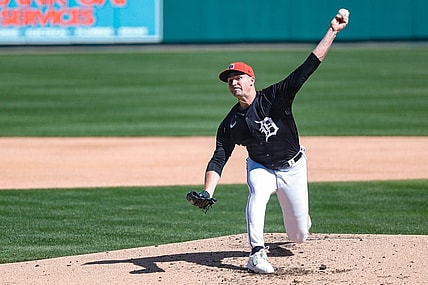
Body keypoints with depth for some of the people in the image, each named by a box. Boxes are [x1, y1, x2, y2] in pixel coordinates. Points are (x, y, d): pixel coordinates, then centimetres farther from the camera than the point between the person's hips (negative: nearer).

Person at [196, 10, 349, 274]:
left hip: (293, 168, -1)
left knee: (299, 236, 4)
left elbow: (308, 67, -24)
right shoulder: (231, 124, -12)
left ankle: (301, 220, 42)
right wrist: (207, 193, -33)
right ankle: (257, 254, -33)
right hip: (261, 168, 1)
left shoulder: (275, 97, -19)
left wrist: (333, 32, -31)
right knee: (257, 195, -35)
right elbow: (218, 160, -15)